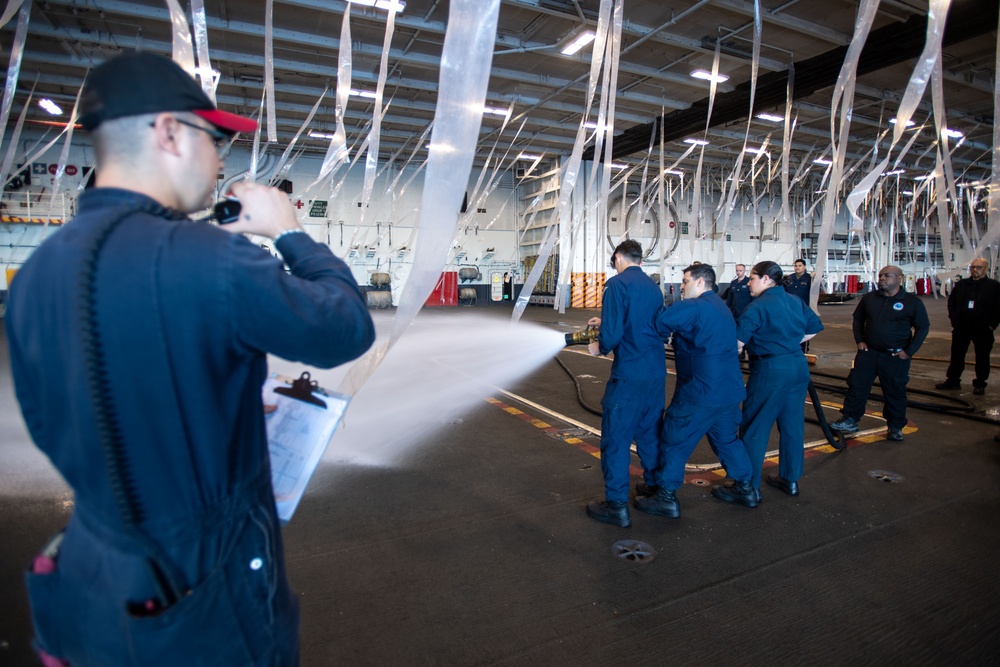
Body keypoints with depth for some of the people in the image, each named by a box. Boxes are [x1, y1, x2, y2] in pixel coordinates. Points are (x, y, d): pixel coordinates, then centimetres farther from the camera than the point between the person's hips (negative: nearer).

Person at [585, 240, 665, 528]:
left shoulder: (617, 284, -10)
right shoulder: (653, 287, 11)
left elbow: (613, 333, -18)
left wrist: (600, 347, 2)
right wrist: (606, 323, 27)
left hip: (629, 374, -7)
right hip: (656, 372, 7)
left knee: (616, 438, 2)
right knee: (650, 433, 21)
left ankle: (617, 506, 7)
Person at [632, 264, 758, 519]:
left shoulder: (694, 307, -15)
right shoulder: (721, 307, 16)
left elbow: (658, 324, -22)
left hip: (701, 392, -9)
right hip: (729, 389, 9)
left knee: (675, 439, -1)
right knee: (726, 437, 22)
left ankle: (666, 497, 5)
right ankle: (744, 488, 32)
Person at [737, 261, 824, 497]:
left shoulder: (759, 306, -14)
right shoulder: (796, 301, 8)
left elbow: (737, 342, -20)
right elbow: (814, 328, 18)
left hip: (770, 370, -7)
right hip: (798, 366, 8)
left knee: (754, 428, 2)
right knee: (792, 424, 16)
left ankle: (749, 485, 8)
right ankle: (790, 480, 27)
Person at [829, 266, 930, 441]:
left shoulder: (913, 302, -4)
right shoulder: (869, 298, 5)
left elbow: (923, 328, -1)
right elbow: (858, 319, 17)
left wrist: (909, 351, -7)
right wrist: (859, 340, 5)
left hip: (895, 356, -3)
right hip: (868, 353, 3)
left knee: (895, 393, 7)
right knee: (856, 386, 2)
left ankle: (896, 427, 21)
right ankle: (850, 420, 10)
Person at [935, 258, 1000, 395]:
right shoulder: (961, 284, 6)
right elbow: (951, 302, 13)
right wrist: (954, 320, 5)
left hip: (983, 329, -3)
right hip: (961, 327, 3)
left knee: (982, 358, 7)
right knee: (956, 355, 9)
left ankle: (980, 384, 17)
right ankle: (953, 381, 18)